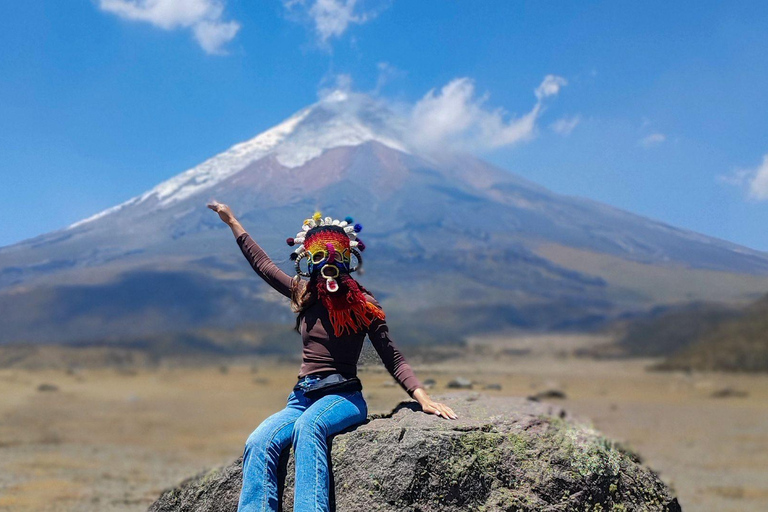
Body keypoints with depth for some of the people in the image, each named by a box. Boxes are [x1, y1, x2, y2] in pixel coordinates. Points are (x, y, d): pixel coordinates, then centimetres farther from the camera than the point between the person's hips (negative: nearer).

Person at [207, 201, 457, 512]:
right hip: (302, 398, 5)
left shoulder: (362, 305, -2)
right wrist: (233, 222, 33)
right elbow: (262, 264, 26)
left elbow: (393, 359, -3)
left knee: (307, 425, -39)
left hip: (343, 397, -5)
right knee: (259, 443, -25)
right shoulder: (305, 295, 12)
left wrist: (423, 398, -17)